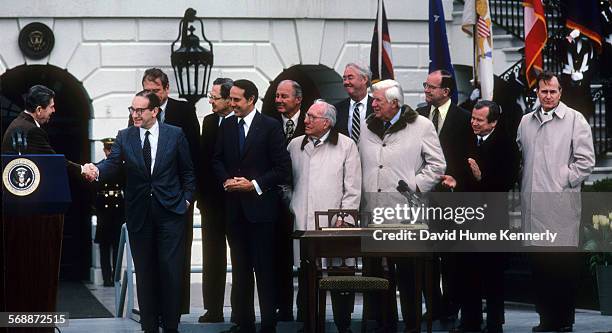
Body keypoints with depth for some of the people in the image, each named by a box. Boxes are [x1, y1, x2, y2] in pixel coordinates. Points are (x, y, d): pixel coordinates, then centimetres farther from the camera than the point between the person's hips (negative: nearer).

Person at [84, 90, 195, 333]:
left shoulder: (175, 135, 2)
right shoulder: (124, 137, 5)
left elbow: (187, 171, 8)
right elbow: (113, 163, -9)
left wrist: (187, 199, 0)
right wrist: (96, 171, -29)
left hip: (170, 212, -2)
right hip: (139, 214, 2)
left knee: (170, 270, -4)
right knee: (144, 272, 7)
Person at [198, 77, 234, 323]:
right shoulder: (209, 121, 10)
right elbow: (203, 158, 12)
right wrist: (201, 193, 7)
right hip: (212, 200, 6)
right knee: (212, 257, 7)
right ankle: (213, 309, 11)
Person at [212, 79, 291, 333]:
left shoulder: (271, 127, -6)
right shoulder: (227, 126, 9)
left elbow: (283, 168, -7)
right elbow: (217, 160, 17)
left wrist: (254, 185, -13)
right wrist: (226, 180, -1)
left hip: (260, 205, -5)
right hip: (234, 206, 5)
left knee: (264, 268, -3)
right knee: (240, 267, 9)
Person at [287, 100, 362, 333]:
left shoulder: (346, 146, 2)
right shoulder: (295, 145, 13)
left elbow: (353, 189, 0)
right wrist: (291, 207, 11)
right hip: (302, 224, 3)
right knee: (305, 278, 4)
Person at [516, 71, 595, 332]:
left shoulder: (574, 120, 0)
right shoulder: (526, 122, 15)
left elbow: (586, 161, -3)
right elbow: (519, 155, 25)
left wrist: (564, 181, -7)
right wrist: (523, 183, 12)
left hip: (561, 202, -5)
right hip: (532, 203, 5)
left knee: (564, 262, -3)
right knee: (539, 262, 7)